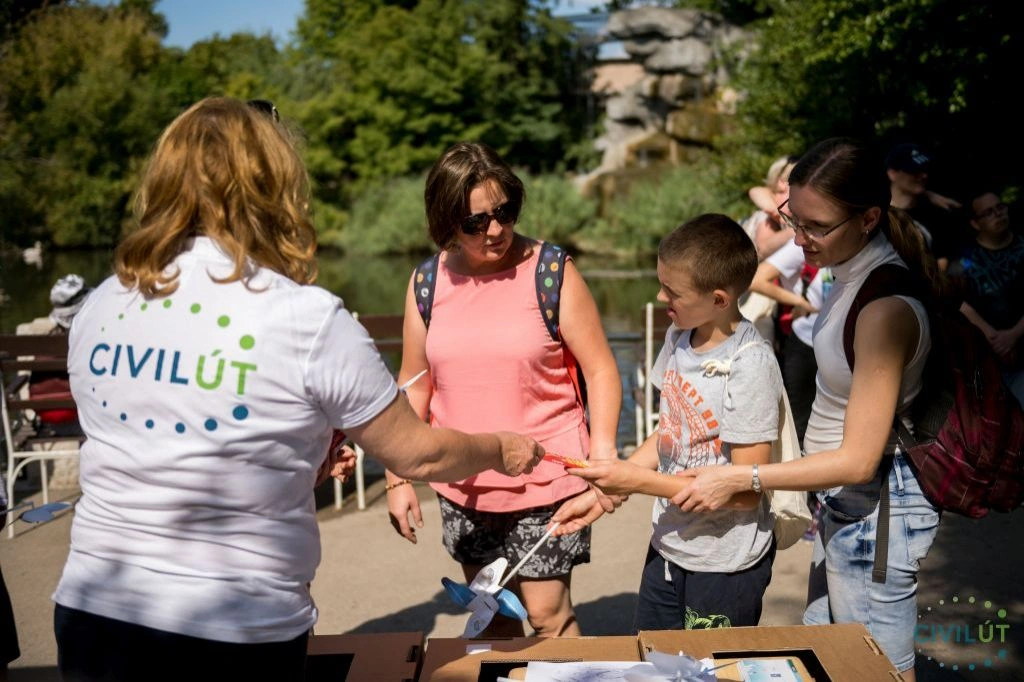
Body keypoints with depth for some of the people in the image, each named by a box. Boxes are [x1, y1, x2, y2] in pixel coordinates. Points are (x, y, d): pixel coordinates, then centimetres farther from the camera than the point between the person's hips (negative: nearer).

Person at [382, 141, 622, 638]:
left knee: (548, 614, 2)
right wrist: (398, 479, 4)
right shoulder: (427, 283, 1)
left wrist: (603, 450, -20)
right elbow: (414, 388, 7)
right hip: (463, 487, 4)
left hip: (546, 480, -3)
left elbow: (599, 369, -7)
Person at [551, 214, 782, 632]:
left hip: (726, 564, -7)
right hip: (668, 547, 7)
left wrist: (637, 480, -22)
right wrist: (604, 495, 0)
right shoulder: (679, 338, -1)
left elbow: (746, 491, -22)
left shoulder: (750, 365, -23)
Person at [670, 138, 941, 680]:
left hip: (872, 512, -9)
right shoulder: (853, 273, 0)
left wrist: (741, 478, -21)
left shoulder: (885, 309, -27)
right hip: (843, 503, 9)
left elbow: (858, 459, -24)